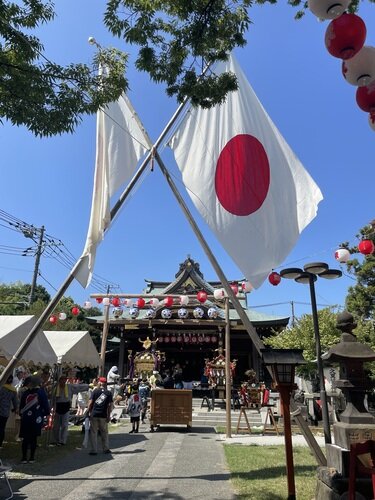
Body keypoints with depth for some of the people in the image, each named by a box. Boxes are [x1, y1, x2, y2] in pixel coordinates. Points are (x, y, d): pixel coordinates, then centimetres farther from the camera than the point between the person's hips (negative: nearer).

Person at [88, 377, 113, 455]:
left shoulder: (95, 391, -2)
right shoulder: (109, 393, 2)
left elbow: (90, 403, -5)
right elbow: (110, 405, 0)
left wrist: (89, 412, 5)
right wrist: (109, 415, 5)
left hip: (94, 414, -1)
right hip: (103, 415, 1)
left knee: (93, 433, 8)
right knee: (104, 432, 15)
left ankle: (94, 450, 9)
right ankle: (106, 449, 23)